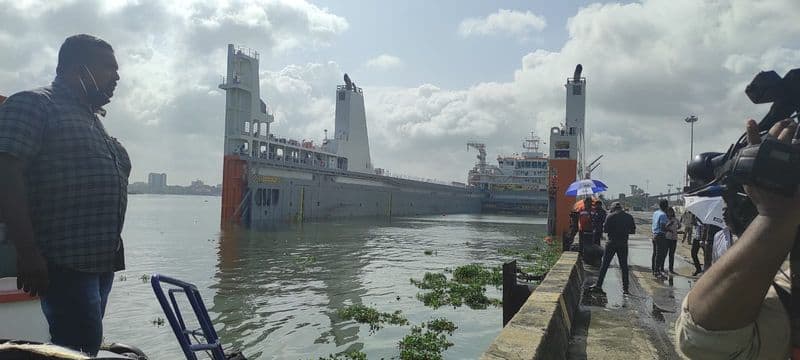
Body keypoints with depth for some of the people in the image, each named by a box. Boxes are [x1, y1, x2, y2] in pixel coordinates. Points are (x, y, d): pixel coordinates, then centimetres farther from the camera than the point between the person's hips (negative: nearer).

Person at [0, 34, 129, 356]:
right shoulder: (33, 104, -4)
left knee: (87, 343, 11)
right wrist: (28, 252, -22)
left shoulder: (93, 117, 21)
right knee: (81, 345, -11)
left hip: (101, 259, 8)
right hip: (65, 260, -8)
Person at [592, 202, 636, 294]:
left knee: (605, 265, 5)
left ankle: (599, 284, 6)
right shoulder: (629, 217, 3)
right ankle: (626, 288, 9)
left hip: (611, 243, -2)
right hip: (623, 244, 2)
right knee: (624, 266, 8)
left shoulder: (610, 217, -6)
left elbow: (605, 230, -6)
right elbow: (633, 231, 7)